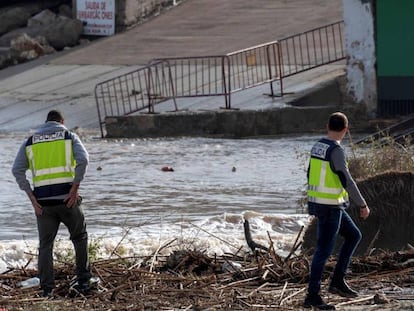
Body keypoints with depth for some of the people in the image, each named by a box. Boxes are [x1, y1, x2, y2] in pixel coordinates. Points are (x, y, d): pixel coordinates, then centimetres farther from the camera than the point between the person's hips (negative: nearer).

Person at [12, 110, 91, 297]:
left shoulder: (30, 142, 14)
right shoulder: (69, 137, 8)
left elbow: (17, 170, 2)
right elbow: (83, 160, -11)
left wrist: (31, 197, -1)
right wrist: (74, 188, -9)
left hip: (43, 201, 2)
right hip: (67, 197, -1)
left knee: (45, 245, 7)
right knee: (79, 238, 18)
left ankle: (47, 289, -2)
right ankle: (83, 281, 17)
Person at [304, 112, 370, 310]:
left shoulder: (317, 147, 8)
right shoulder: (336, 151, -20)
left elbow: (311, 176, 17)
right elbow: (347, 181, -23)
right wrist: (362, 205, -16)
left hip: (318, 204, 9)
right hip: (330, 207, -9)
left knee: (354, 235, 18)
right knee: (324, 251, -3)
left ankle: (337, 281, 15)